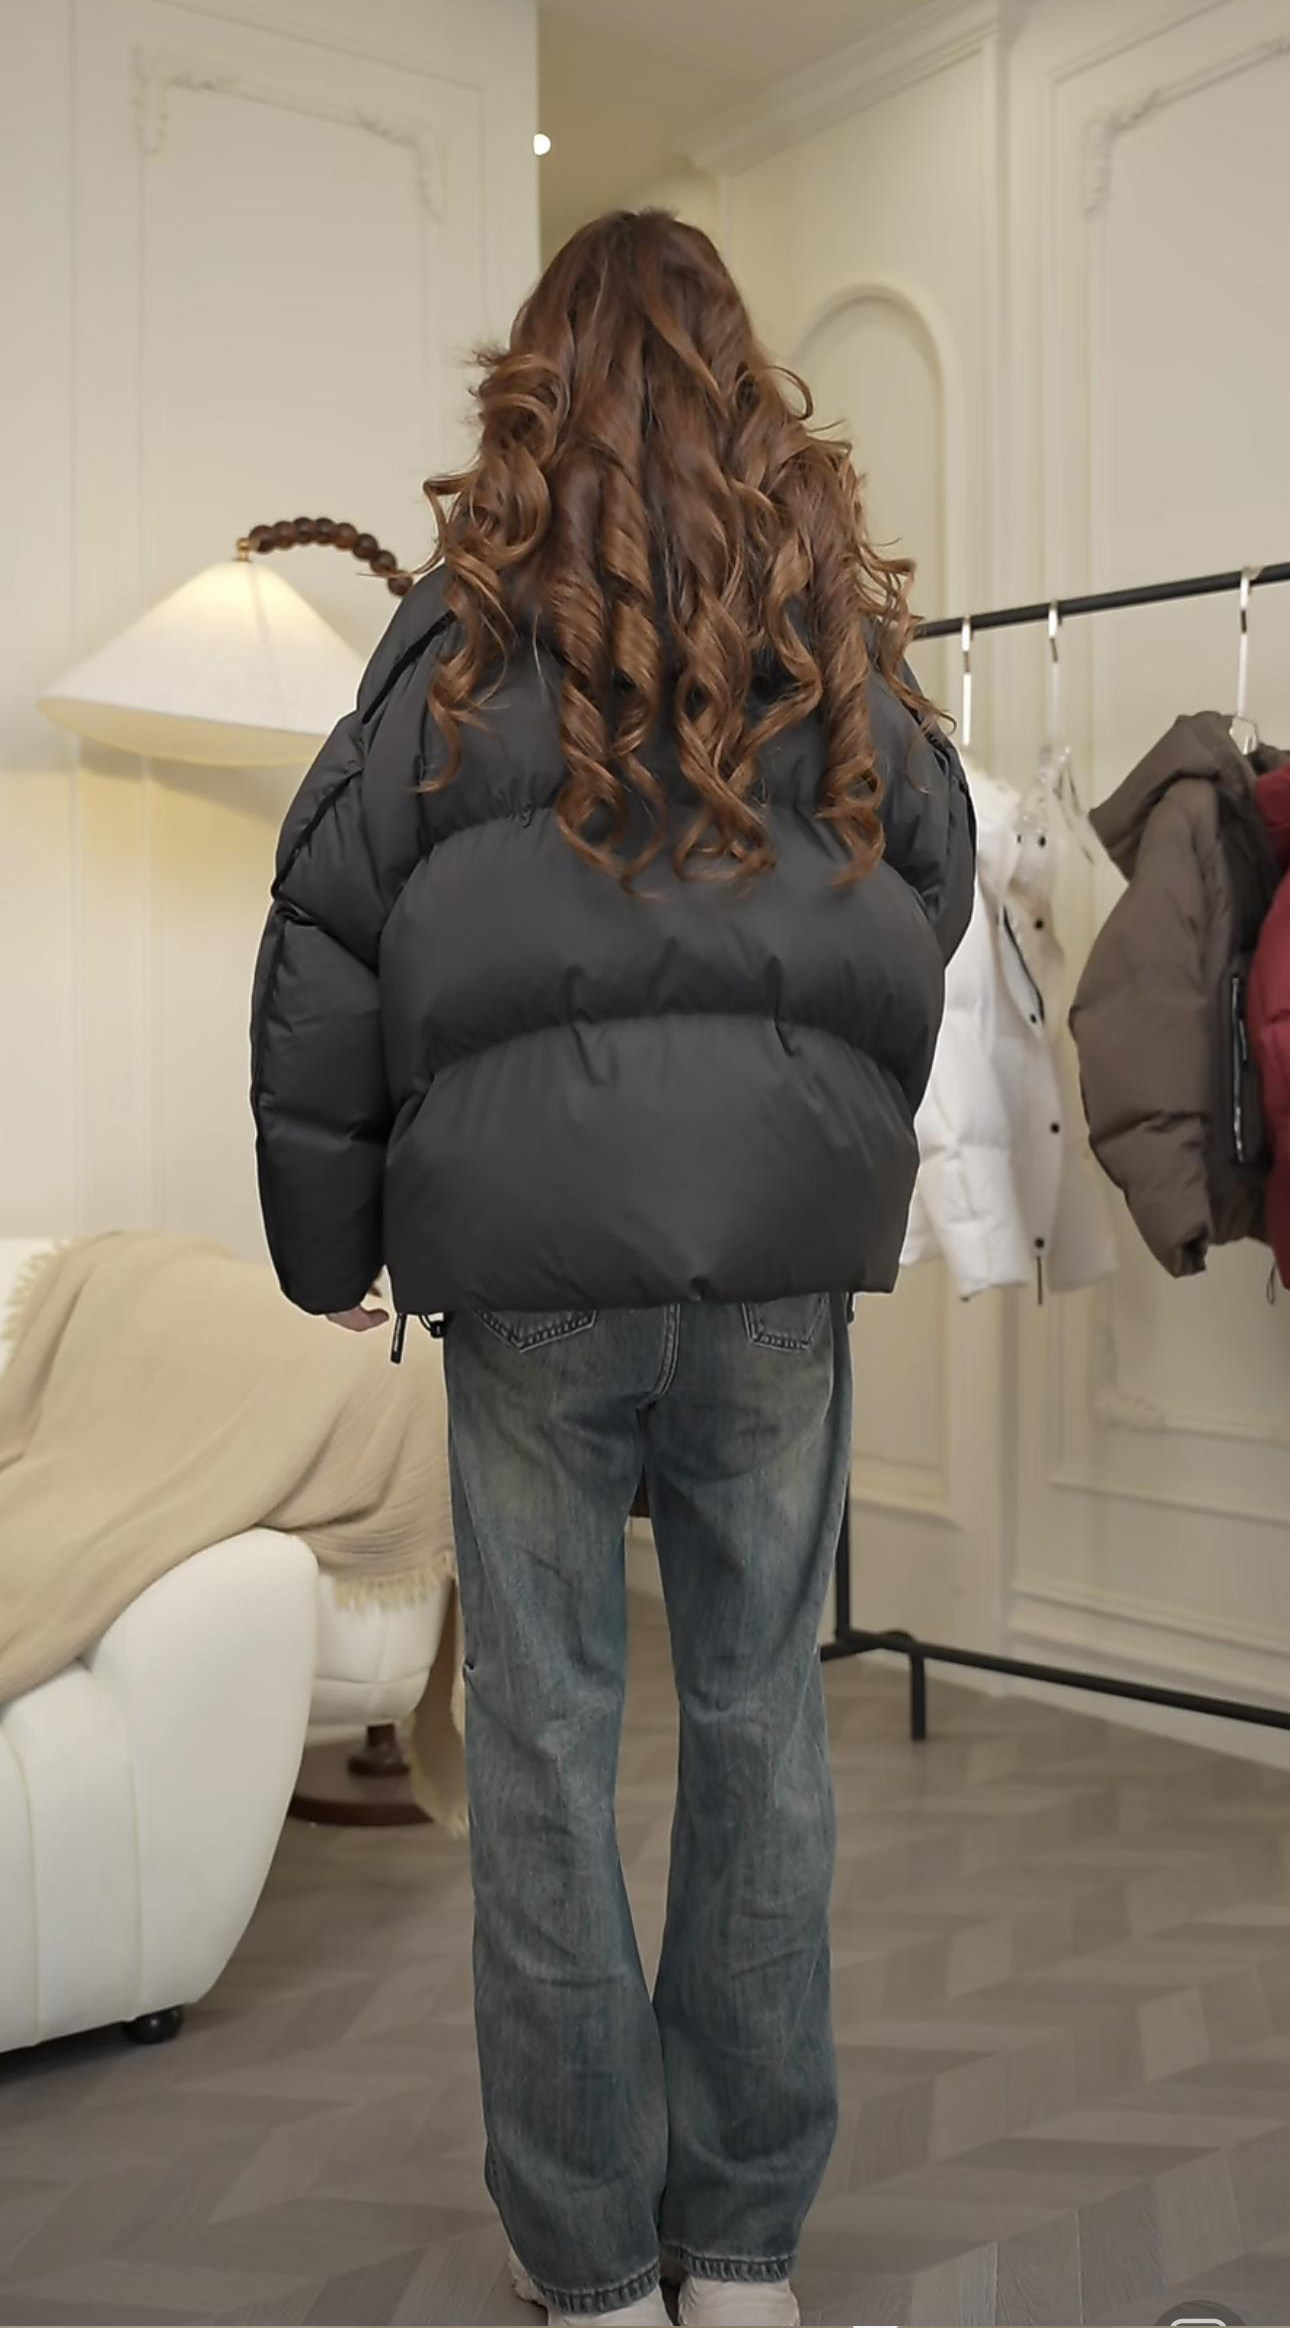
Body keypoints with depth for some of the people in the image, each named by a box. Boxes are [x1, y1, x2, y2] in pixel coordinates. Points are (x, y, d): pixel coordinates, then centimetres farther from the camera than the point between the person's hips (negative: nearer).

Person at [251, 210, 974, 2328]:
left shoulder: (472, 620, 2)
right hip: (786, 1228, 2)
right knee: (760, 1706, 10)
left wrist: (330, 1234, 7)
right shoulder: (837, 620, 8)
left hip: (528, 1223, -2)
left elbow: (327, 923, 1)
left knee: (547, 1722, 7)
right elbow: (935, 882, 14)